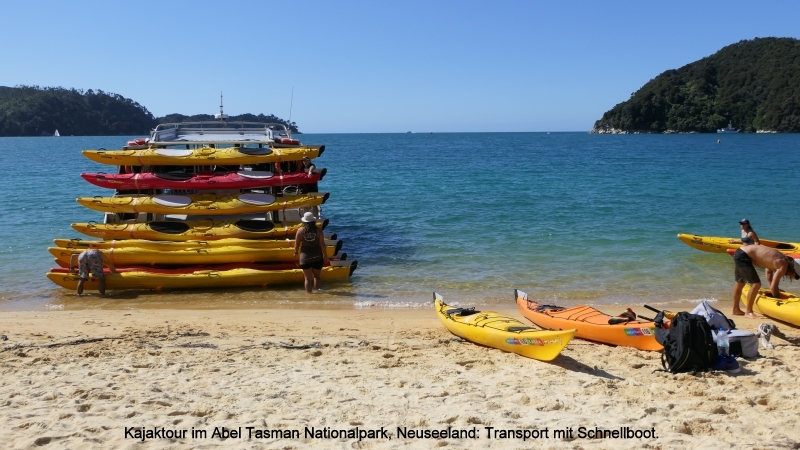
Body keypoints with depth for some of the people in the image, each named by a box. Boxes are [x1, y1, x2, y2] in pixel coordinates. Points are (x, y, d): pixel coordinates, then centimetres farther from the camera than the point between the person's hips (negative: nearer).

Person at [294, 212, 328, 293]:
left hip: (305, 257, 0)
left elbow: (297, 244, 0)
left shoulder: (300, 231, -5)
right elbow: (322, 245, -7)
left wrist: (295, 252, 19)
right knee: (316, 276, 19)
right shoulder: (318, 231, -6)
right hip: (317, 257, 0)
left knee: (308, 278, 6)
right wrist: (325, 256, 2)